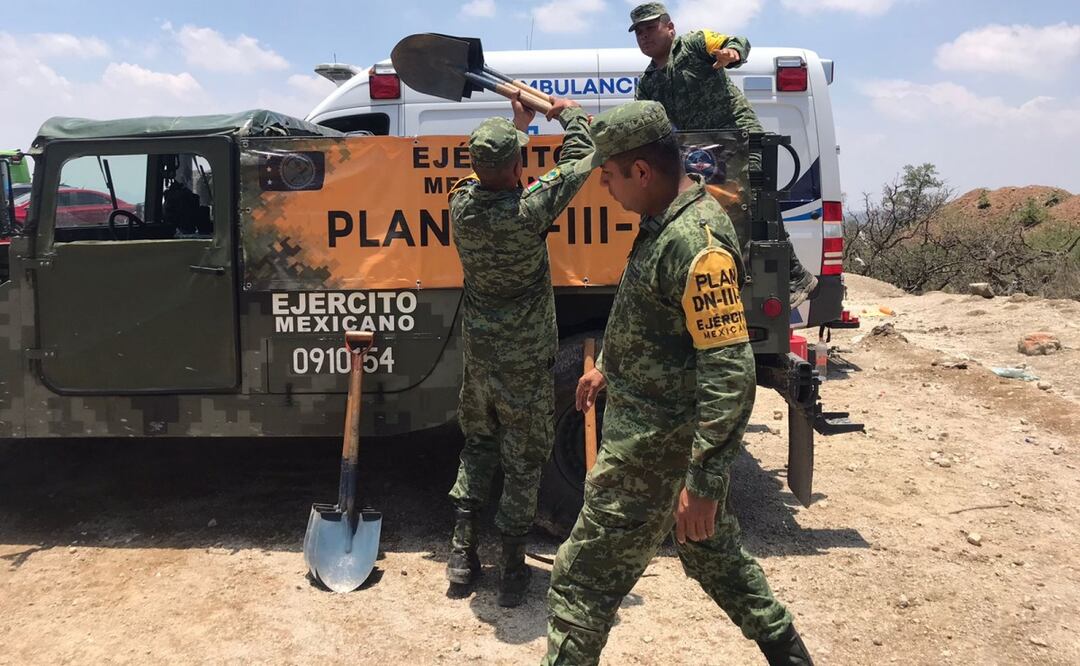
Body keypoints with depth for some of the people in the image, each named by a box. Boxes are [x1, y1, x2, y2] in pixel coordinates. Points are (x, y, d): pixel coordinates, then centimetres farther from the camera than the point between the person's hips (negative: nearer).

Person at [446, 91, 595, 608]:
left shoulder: (460, 203, -8)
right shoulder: (530, 210, -21)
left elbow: (486, 176, 16)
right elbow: (580, 159, -6)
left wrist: (518, 122, 24)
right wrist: (570, 112, 12)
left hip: (478, 355, 5)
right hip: (525, 361, -4)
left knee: (477, 446, 23)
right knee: (523, 459, 9)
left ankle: (461, 552, 23)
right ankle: (511, 570, 17)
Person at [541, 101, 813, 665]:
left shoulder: (696, 242, -25)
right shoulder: (665, 222, 7)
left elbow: (730, 371, -28)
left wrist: (703, 480, -27)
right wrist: (608, 366, 28)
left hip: (654, 448, -10)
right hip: (670, 431, 10)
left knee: (582, 583, 2)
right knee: (715, 555, 26)